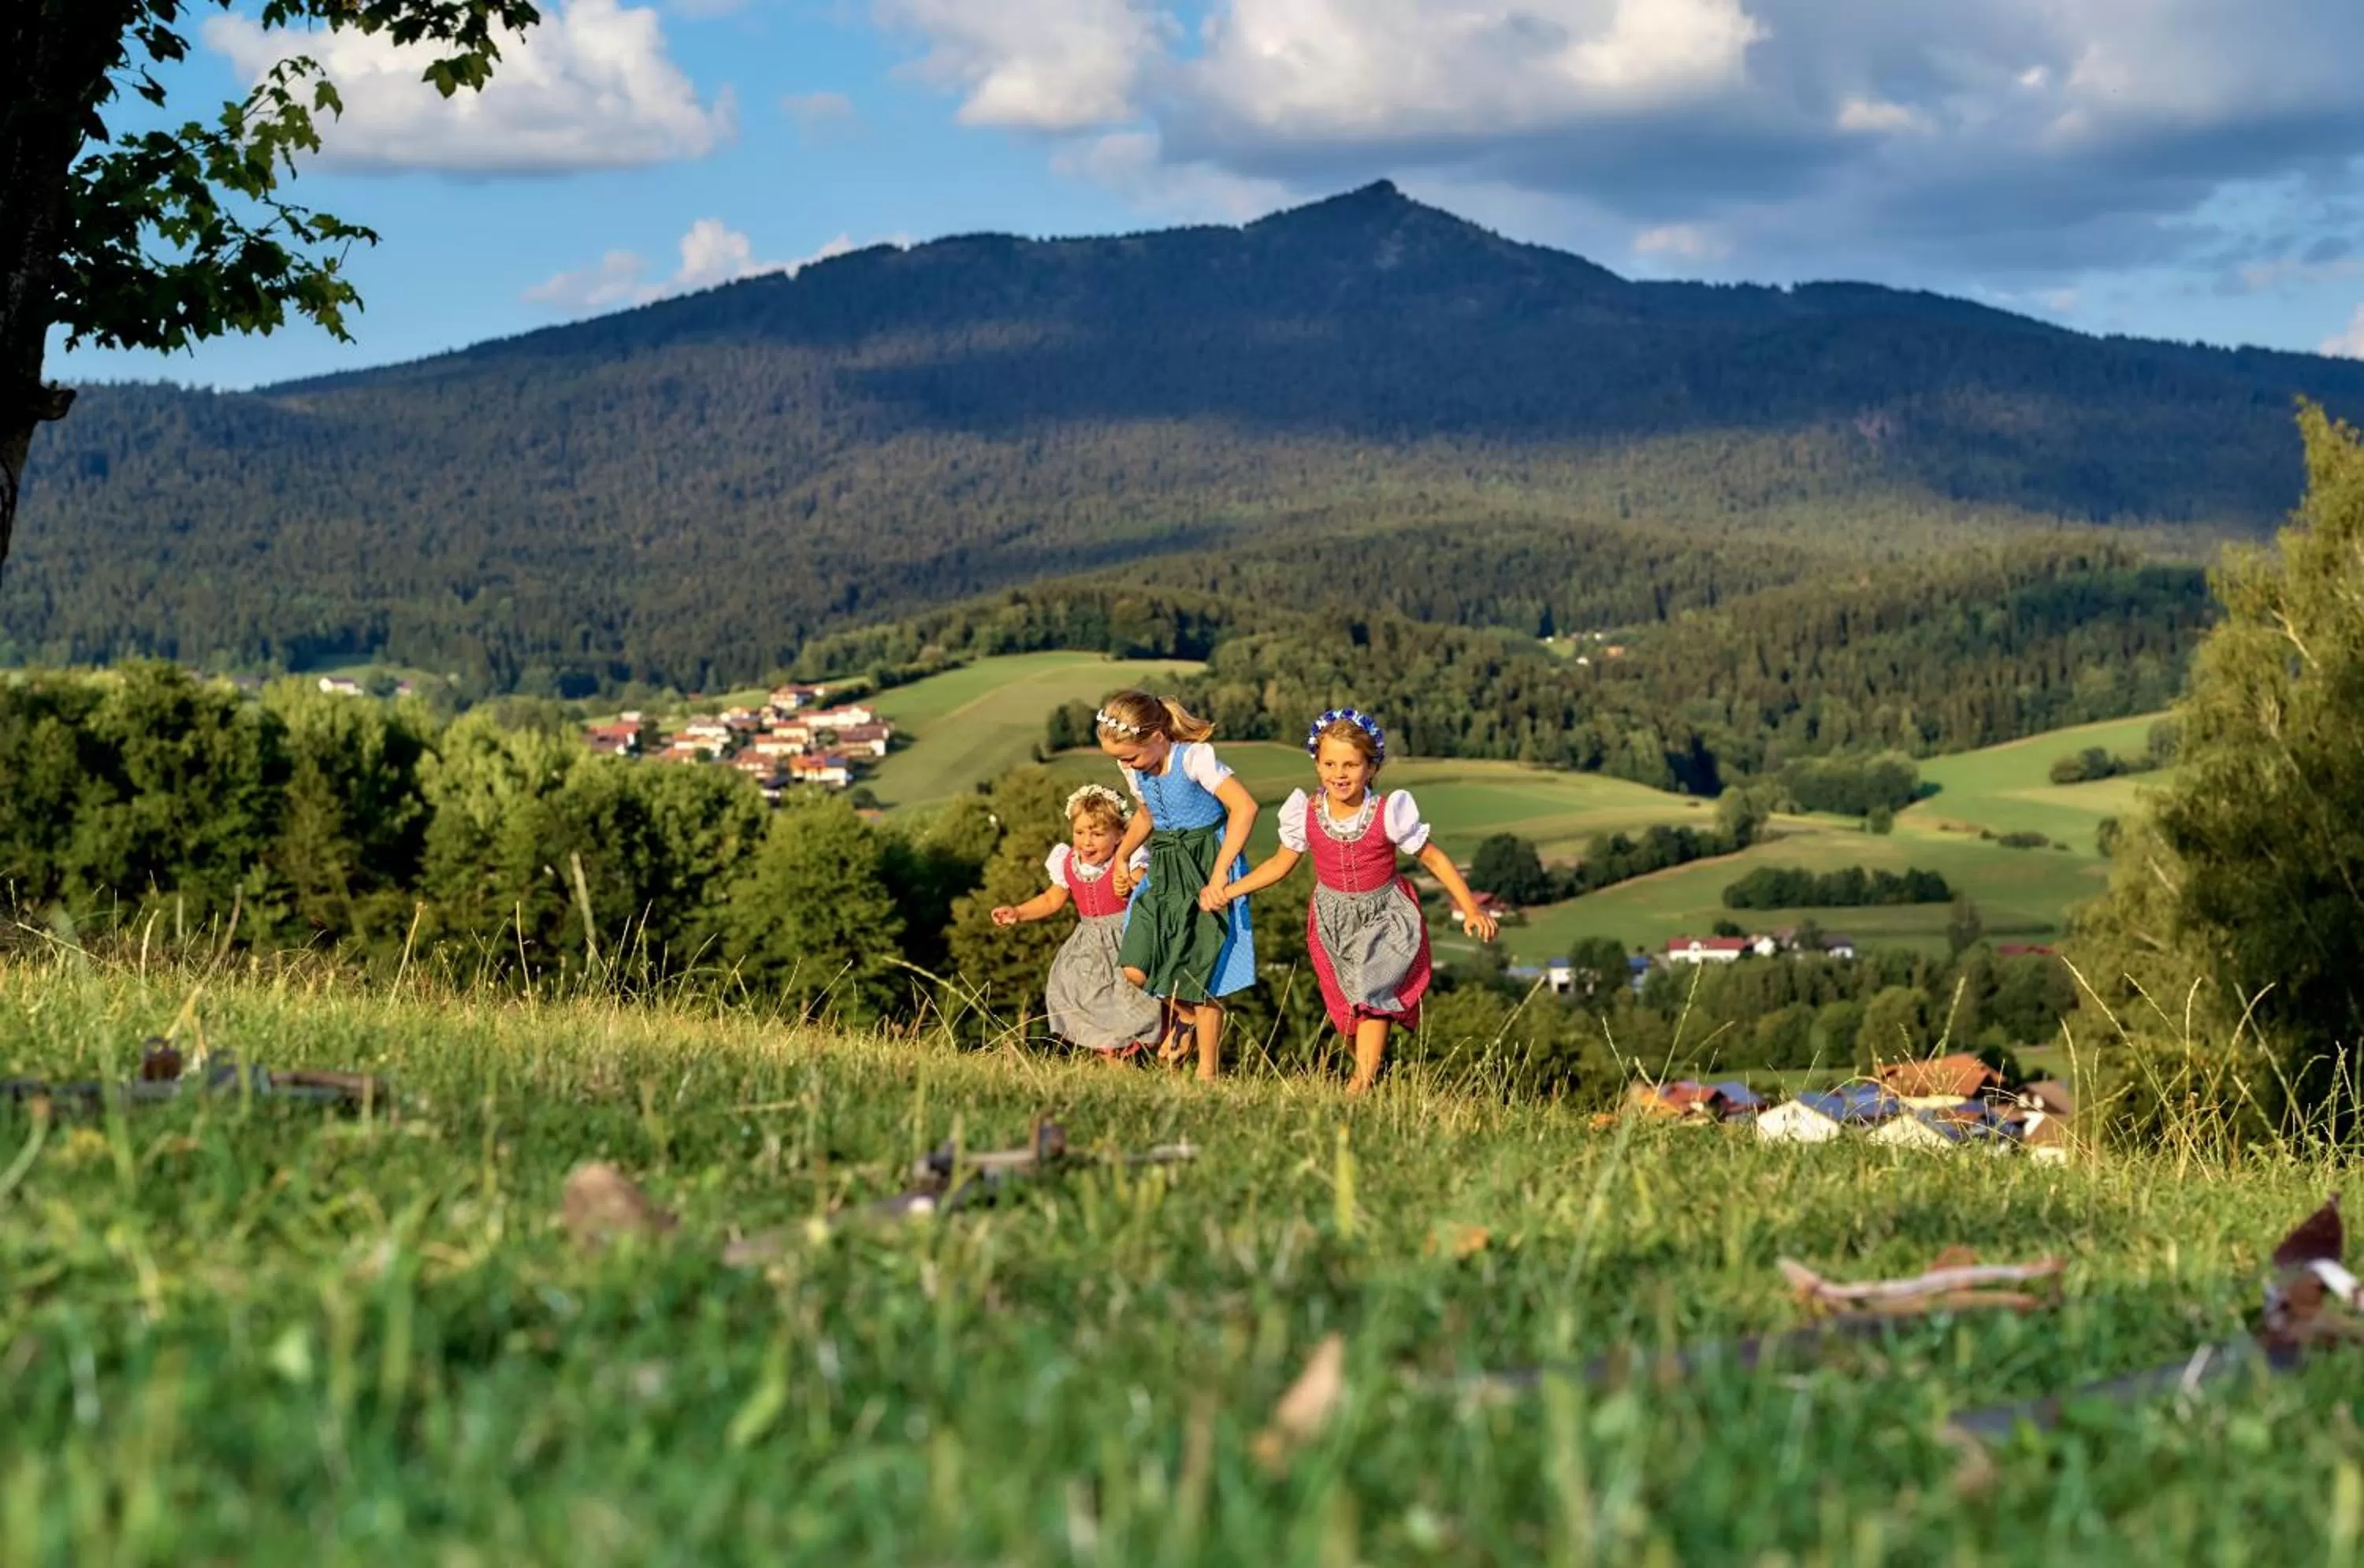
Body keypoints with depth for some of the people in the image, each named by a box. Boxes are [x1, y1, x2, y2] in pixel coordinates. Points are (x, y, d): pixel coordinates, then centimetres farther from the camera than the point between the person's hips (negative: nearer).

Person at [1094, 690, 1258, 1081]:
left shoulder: (1195, 758, -21)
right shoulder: (1135, 770, 2)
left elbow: (1244, 807, -27)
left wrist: (1219, 874, -29)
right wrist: (1122, 856, 19)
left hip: (1205, 868, -7)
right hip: (1163, 871, 7)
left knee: (1199, 972, -4)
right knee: (1135, 968, -3)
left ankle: (1208, 1071, 10)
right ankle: (1184, 1015, 28)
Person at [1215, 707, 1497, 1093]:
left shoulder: (1388, 814, -18)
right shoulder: (1306, 815, -11)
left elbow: (1434, 859, -8)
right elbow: (1280, 864, 5)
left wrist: (1471, 909, -12)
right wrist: (1225, 891, 0)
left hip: (1384, 917, -3)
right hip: (1333, 921, 3)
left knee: (1371, 996, -15)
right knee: (1345, 1007, 4)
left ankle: (1362, 1083, -14)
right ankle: (1368, 1069, 17)